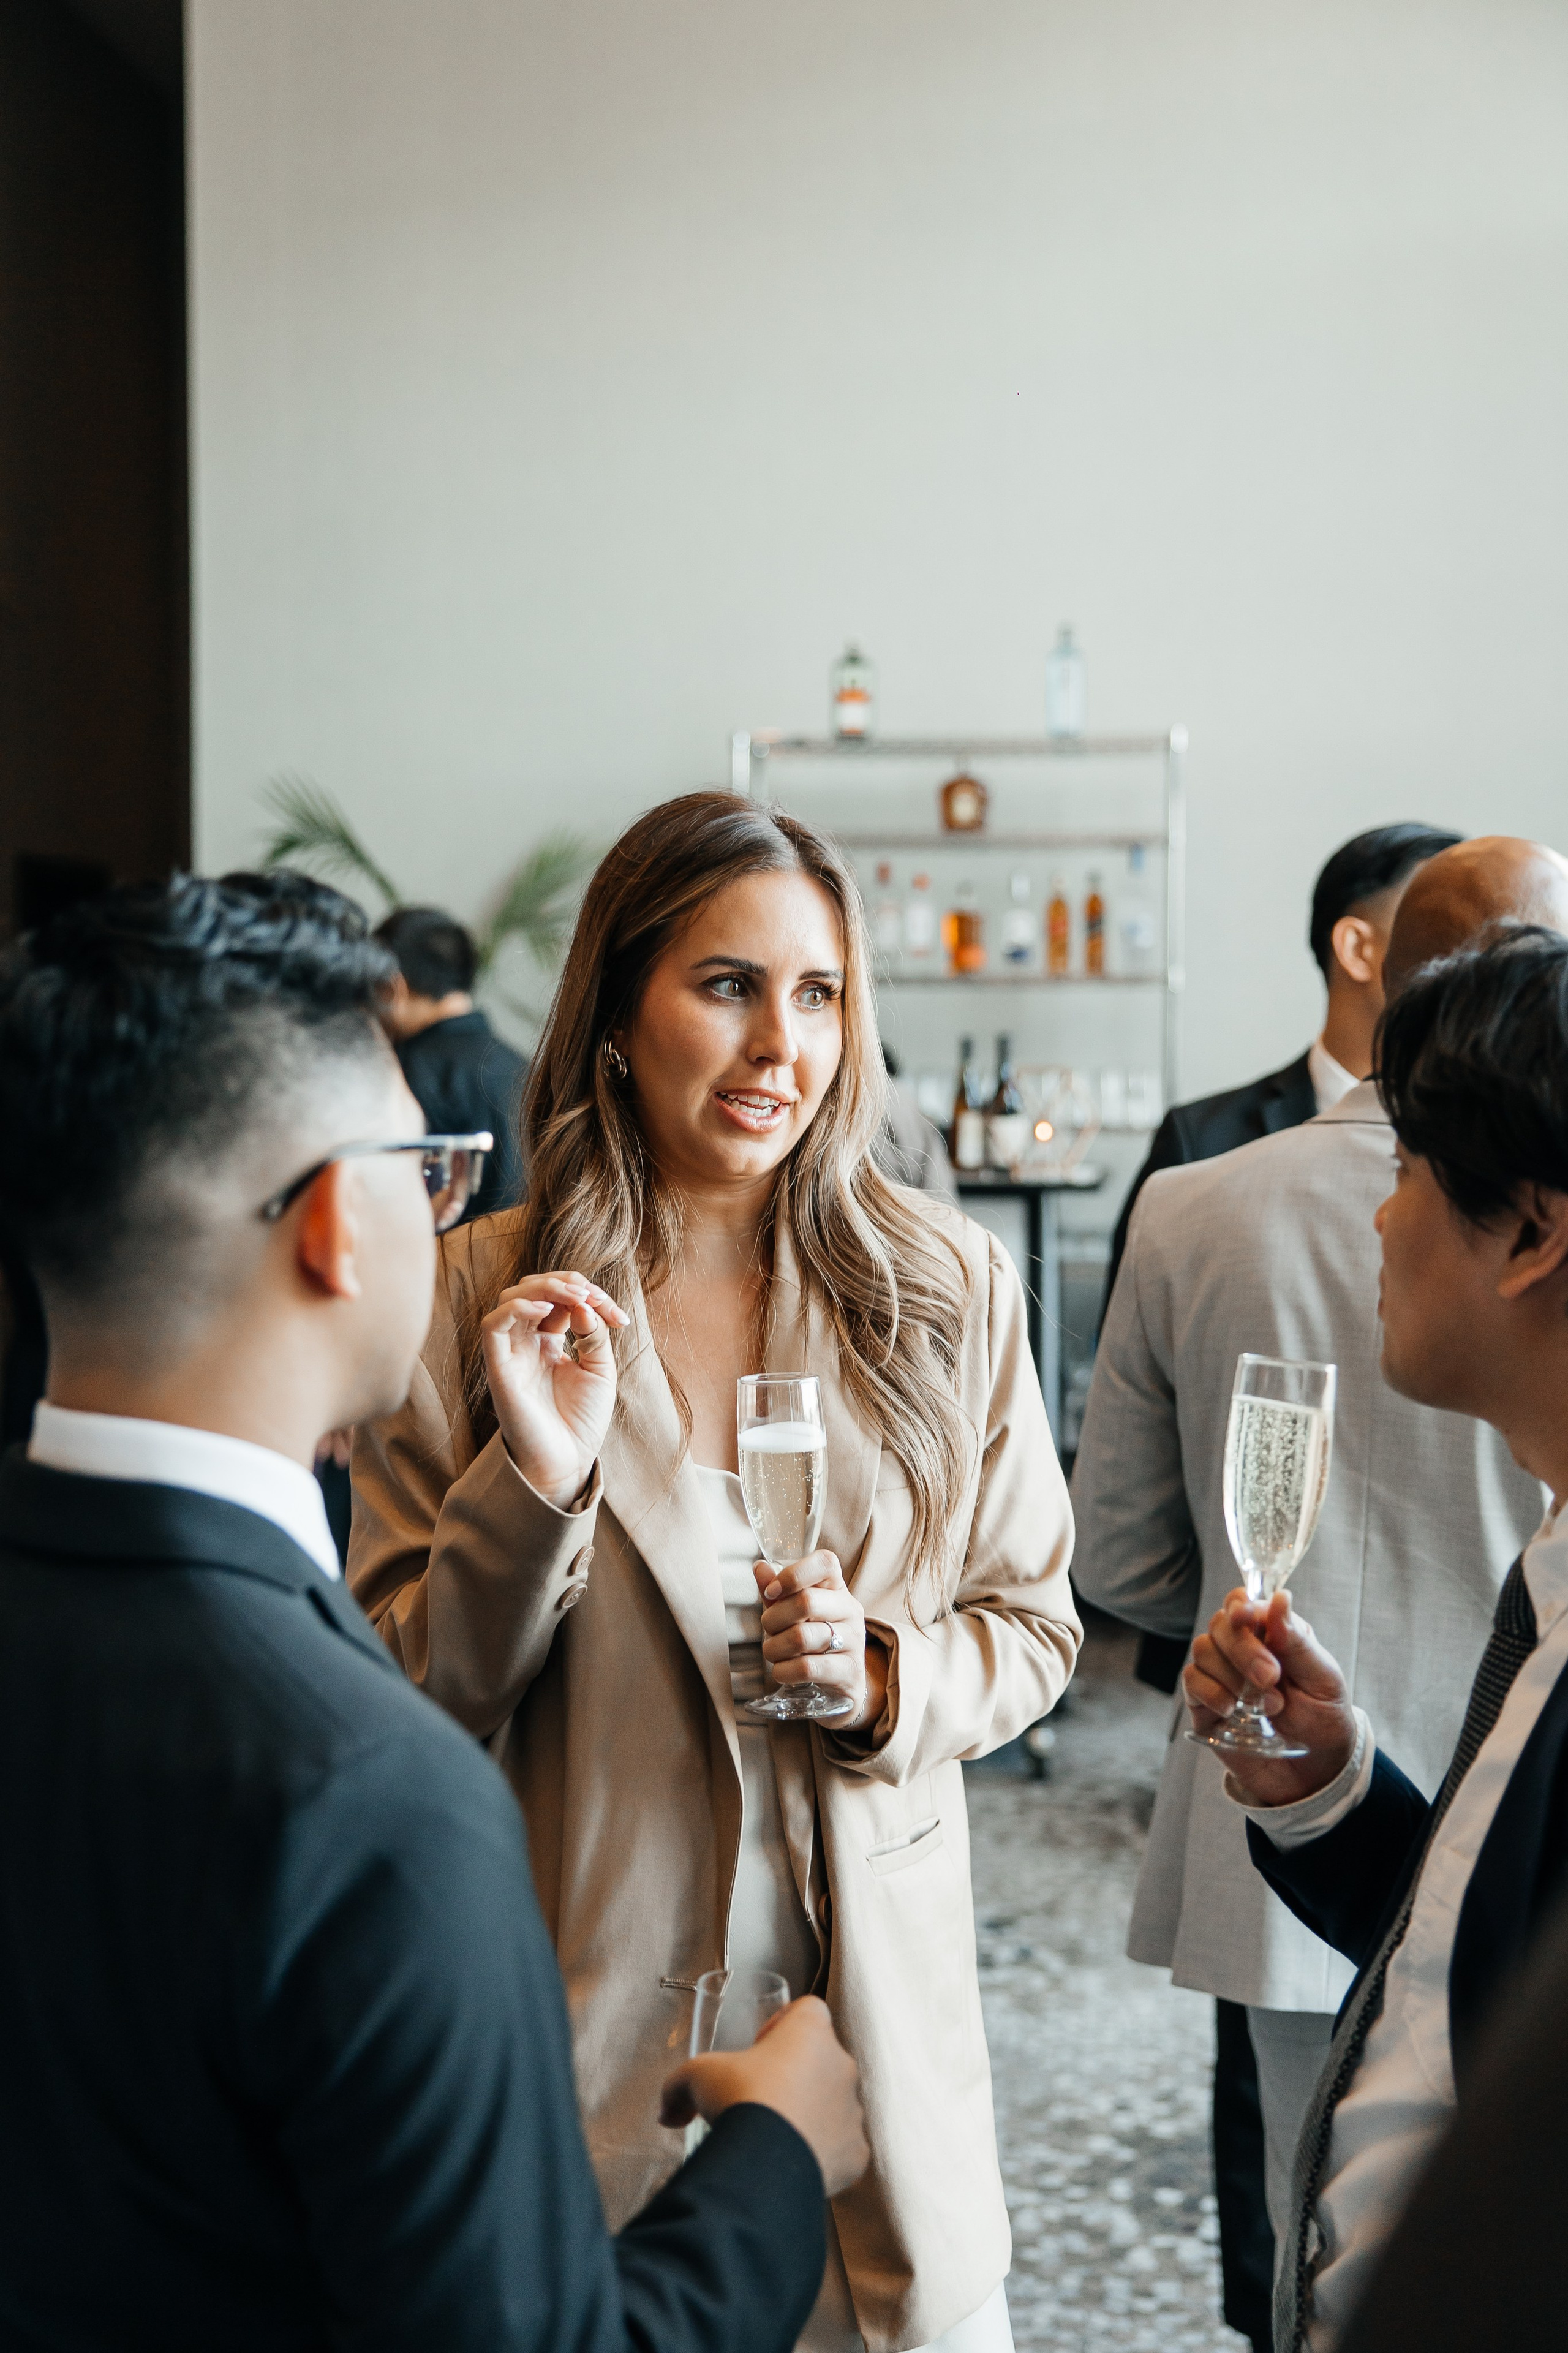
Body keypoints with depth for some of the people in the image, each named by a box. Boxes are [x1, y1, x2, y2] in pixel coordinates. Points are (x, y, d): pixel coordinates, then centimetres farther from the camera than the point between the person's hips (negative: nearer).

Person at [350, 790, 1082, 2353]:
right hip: (589, 1999, -1)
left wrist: (888, 1680, -15)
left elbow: (1032, 1624, 5)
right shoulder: (475, 1297, -7)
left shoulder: (949, 1288, -2)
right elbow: (407, 1702, -6)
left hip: (872, 1987, 2)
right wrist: (532, 1482, -22)